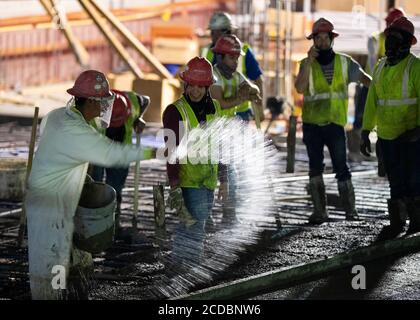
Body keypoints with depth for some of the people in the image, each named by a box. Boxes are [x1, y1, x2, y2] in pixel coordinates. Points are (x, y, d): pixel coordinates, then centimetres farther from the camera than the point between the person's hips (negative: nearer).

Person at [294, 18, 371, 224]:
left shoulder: (345, 63, 4)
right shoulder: (307, 64, 1)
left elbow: (365, 79, 16)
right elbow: (300, 88, -15)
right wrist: (309, 61, -20)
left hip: (335, 123, 0)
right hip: (312, 124, 0)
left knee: (341, 167, -3)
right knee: (315, 167, 1)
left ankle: (350, 209, 5)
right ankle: (319, 211, 6)